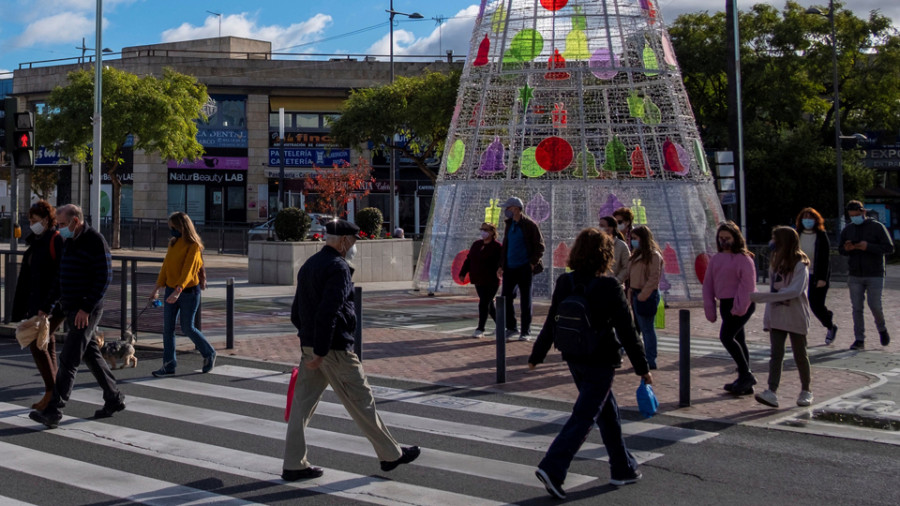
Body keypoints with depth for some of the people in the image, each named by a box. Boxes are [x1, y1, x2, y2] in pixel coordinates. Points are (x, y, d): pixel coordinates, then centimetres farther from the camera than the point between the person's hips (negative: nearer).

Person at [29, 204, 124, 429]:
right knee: (91, 355, 13)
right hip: (71, 309, 9)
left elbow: (104, 278, -19)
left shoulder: (95, 241, -14)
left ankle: (54, 411, -9)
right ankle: (114, 400, 23)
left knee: (68, 360, -10)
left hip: (86, 312, -9)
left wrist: (86, 308, -22)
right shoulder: (70, 242, 14)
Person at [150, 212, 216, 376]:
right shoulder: (173, 243, 8)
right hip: (171, 289, 7)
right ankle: (169, 364, 11)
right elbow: (165, 266, 15)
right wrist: (157, 288, 13)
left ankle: (209, 354, 22)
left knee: (187, 328, 1)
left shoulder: (193, 246, -14)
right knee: (168, 328, 4)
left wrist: (178, 290, -35)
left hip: (188, 291, -7)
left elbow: (188, 270, -24)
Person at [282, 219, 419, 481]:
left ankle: (293, 465, 10)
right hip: (335, 348, -9)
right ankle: (391, 454, 15)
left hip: (309, 345, 9)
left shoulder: (308, 266, 14)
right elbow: (328, 312, -24)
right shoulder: (338, 267, -14)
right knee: (361, 402, 2)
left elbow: (296, 313, 19)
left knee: (302, 403, 8)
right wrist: (320, 351, -23)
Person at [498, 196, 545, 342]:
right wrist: (501, 266, 13)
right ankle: (511, 328, 16)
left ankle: (526, 332, 8)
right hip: (510, 268, 6)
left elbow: (540, 246, -6)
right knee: (506, 298, 3)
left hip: (524, 268, -6)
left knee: (525, 301, 1)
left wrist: (532, 263, -13)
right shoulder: (509, 225, 14)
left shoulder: (529, 225, -6)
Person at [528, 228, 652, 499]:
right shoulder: (609, 287, -17)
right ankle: (552, 468, -11)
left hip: (574, 360, 6)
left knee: (608, 412, 20)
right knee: (583, 418, -1)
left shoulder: (564, 283, -2)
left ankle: (623, 468, 30)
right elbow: (626, 332, -13)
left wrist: (536, 355, 14)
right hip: (600, 363, -6)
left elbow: (550, 324, 3)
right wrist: (642, 367, -5)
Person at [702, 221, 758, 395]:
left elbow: (748, 284, -16)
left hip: (741, 304, -8)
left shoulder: (743, 258, -8)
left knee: (726, 336, -18)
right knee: (738, 340, 11)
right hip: (725, 304, 8)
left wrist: (739, 307, -22)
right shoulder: (716, 259, 12)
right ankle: (746, 383, 17)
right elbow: (708, 284, 12)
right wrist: (709, 308, 5)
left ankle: (746, 374, -9)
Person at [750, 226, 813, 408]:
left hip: (796, 318, -5)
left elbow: (795, 291, -23)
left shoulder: (799, 265, -12)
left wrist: (762, 297, -28)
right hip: (776, 316, 5)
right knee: (776, 354, -5)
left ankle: (805, 391, 24)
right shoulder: (775, 263, 11)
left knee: (800, 355, 7)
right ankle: (771, 392, -14)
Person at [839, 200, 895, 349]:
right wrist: (846, 249, -9)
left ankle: (882, 329, 24)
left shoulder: (877, 227, -4)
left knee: (875, 305, -6)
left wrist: (868, 247, -21)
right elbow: (840, 249, 16)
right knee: (857, 308, 0)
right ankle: (859, 340, 5)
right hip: (855, 276, 4)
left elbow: (890, 248, -8)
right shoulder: (847, 230, 8)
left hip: (874, 275, -3)